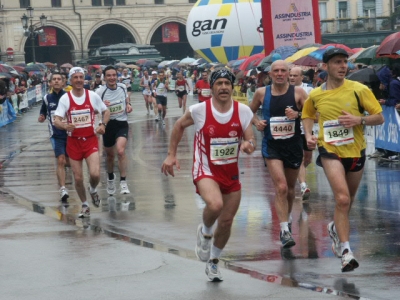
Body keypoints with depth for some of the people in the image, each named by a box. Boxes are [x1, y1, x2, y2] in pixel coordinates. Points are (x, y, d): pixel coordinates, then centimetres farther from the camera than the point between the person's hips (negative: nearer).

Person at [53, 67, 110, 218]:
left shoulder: (93, 96, -3)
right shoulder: (65, 98, -6)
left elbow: (106, 111, 11)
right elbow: (56, 120, -10)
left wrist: (103, 124, -8)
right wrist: (65, 126, -32)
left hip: (90, 139, 0)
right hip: (73, 142, 0)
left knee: (95, 174, -17)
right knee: (78, 178, 3)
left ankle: (93, 190, 19)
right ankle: (85, 206, 26)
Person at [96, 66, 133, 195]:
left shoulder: (122, 87, -2)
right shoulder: (100, 92, -14)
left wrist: (128, 105, -1)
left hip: (122, 124, 0)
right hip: (108, 125, 0)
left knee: (121, 151, -22)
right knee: (110, 155, 16)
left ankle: (123, 182, -14)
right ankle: (110, 178, 44)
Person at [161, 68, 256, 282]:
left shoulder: (243, 111, -6)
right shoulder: (199, 110, -12)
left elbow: (251, 142, -1)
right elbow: (179, 125, 6)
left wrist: (248, 145, -25)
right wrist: (171, 155, 5)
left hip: (231, 172, 4)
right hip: (206, 170, -4)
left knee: (226, 221, 11)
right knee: (215, 205, -33)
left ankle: (213, 262, 35)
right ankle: (205, 232, 2)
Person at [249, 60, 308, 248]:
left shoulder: (298, 92, -6)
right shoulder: (262, 93, -2)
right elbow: (250, 111, 15)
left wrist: (298, 114, -25)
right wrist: (256, 121, -5)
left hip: (294, 145, 1)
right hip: (272, 146, -1)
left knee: (290, 188, 17)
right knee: (281, 187, -18)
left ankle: (287, 218, 44)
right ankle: (284, 231, -17)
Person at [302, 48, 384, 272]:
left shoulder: (359, 90, -6)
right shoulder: (315, 96, 0)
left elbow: (379, 118, -4)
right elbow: (307, 115, 21)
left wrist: (359, 120, -22)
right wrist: (309, 135, 3)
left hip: (356, 151, 2)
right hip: (330, 151, -2)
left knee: (348, 200, 17)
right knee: (342, 198, -20)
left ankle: (336, 227, 50)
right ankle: (346, 251, -20)